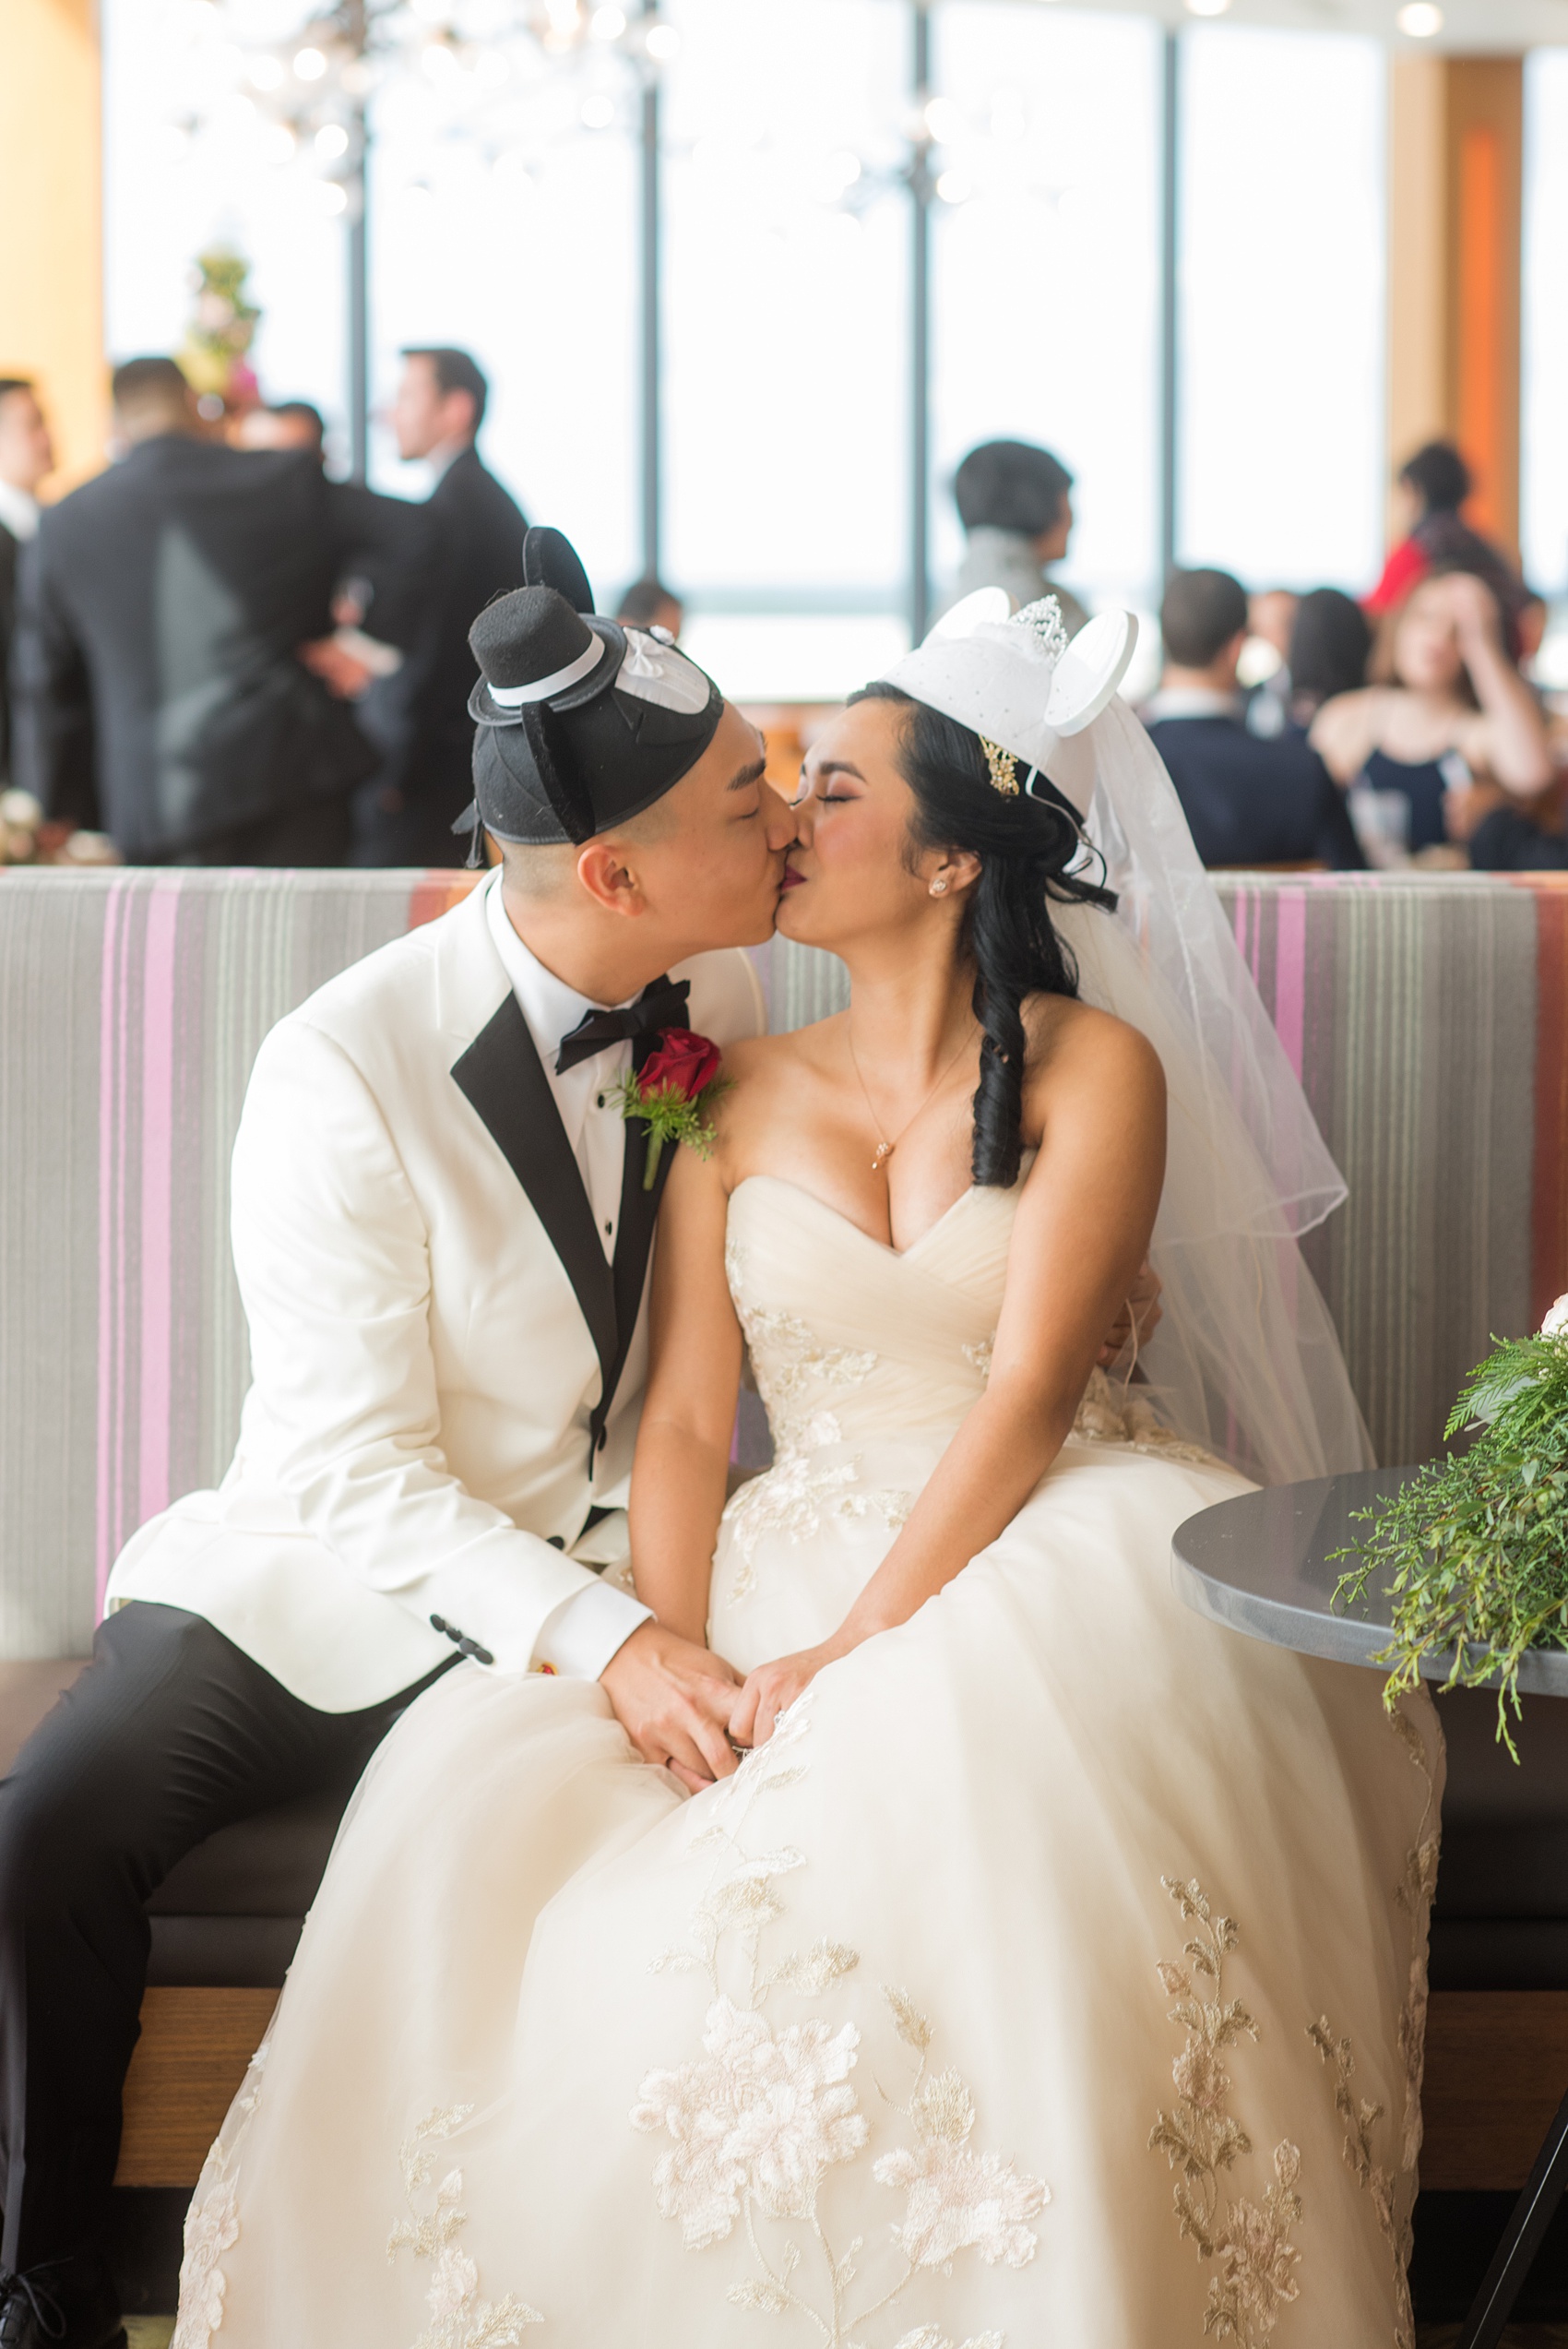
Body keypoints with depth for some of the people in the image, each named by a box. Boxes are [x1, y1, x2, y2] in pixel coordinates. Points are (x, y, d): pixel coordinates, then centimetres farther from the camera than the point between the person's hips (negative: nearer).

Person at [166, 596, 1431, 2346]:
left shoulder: (1096, 1068, 1)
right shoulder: (741, 1094, 13)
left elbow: (1029, 1390, -11)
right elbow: (684, 1419, 5)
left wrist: (855, 1649, -21)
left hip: (1044, 1561, -3)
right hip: (803, 1567, 4)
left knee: (977, 1752, -40)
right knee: (478, 1796, -25)